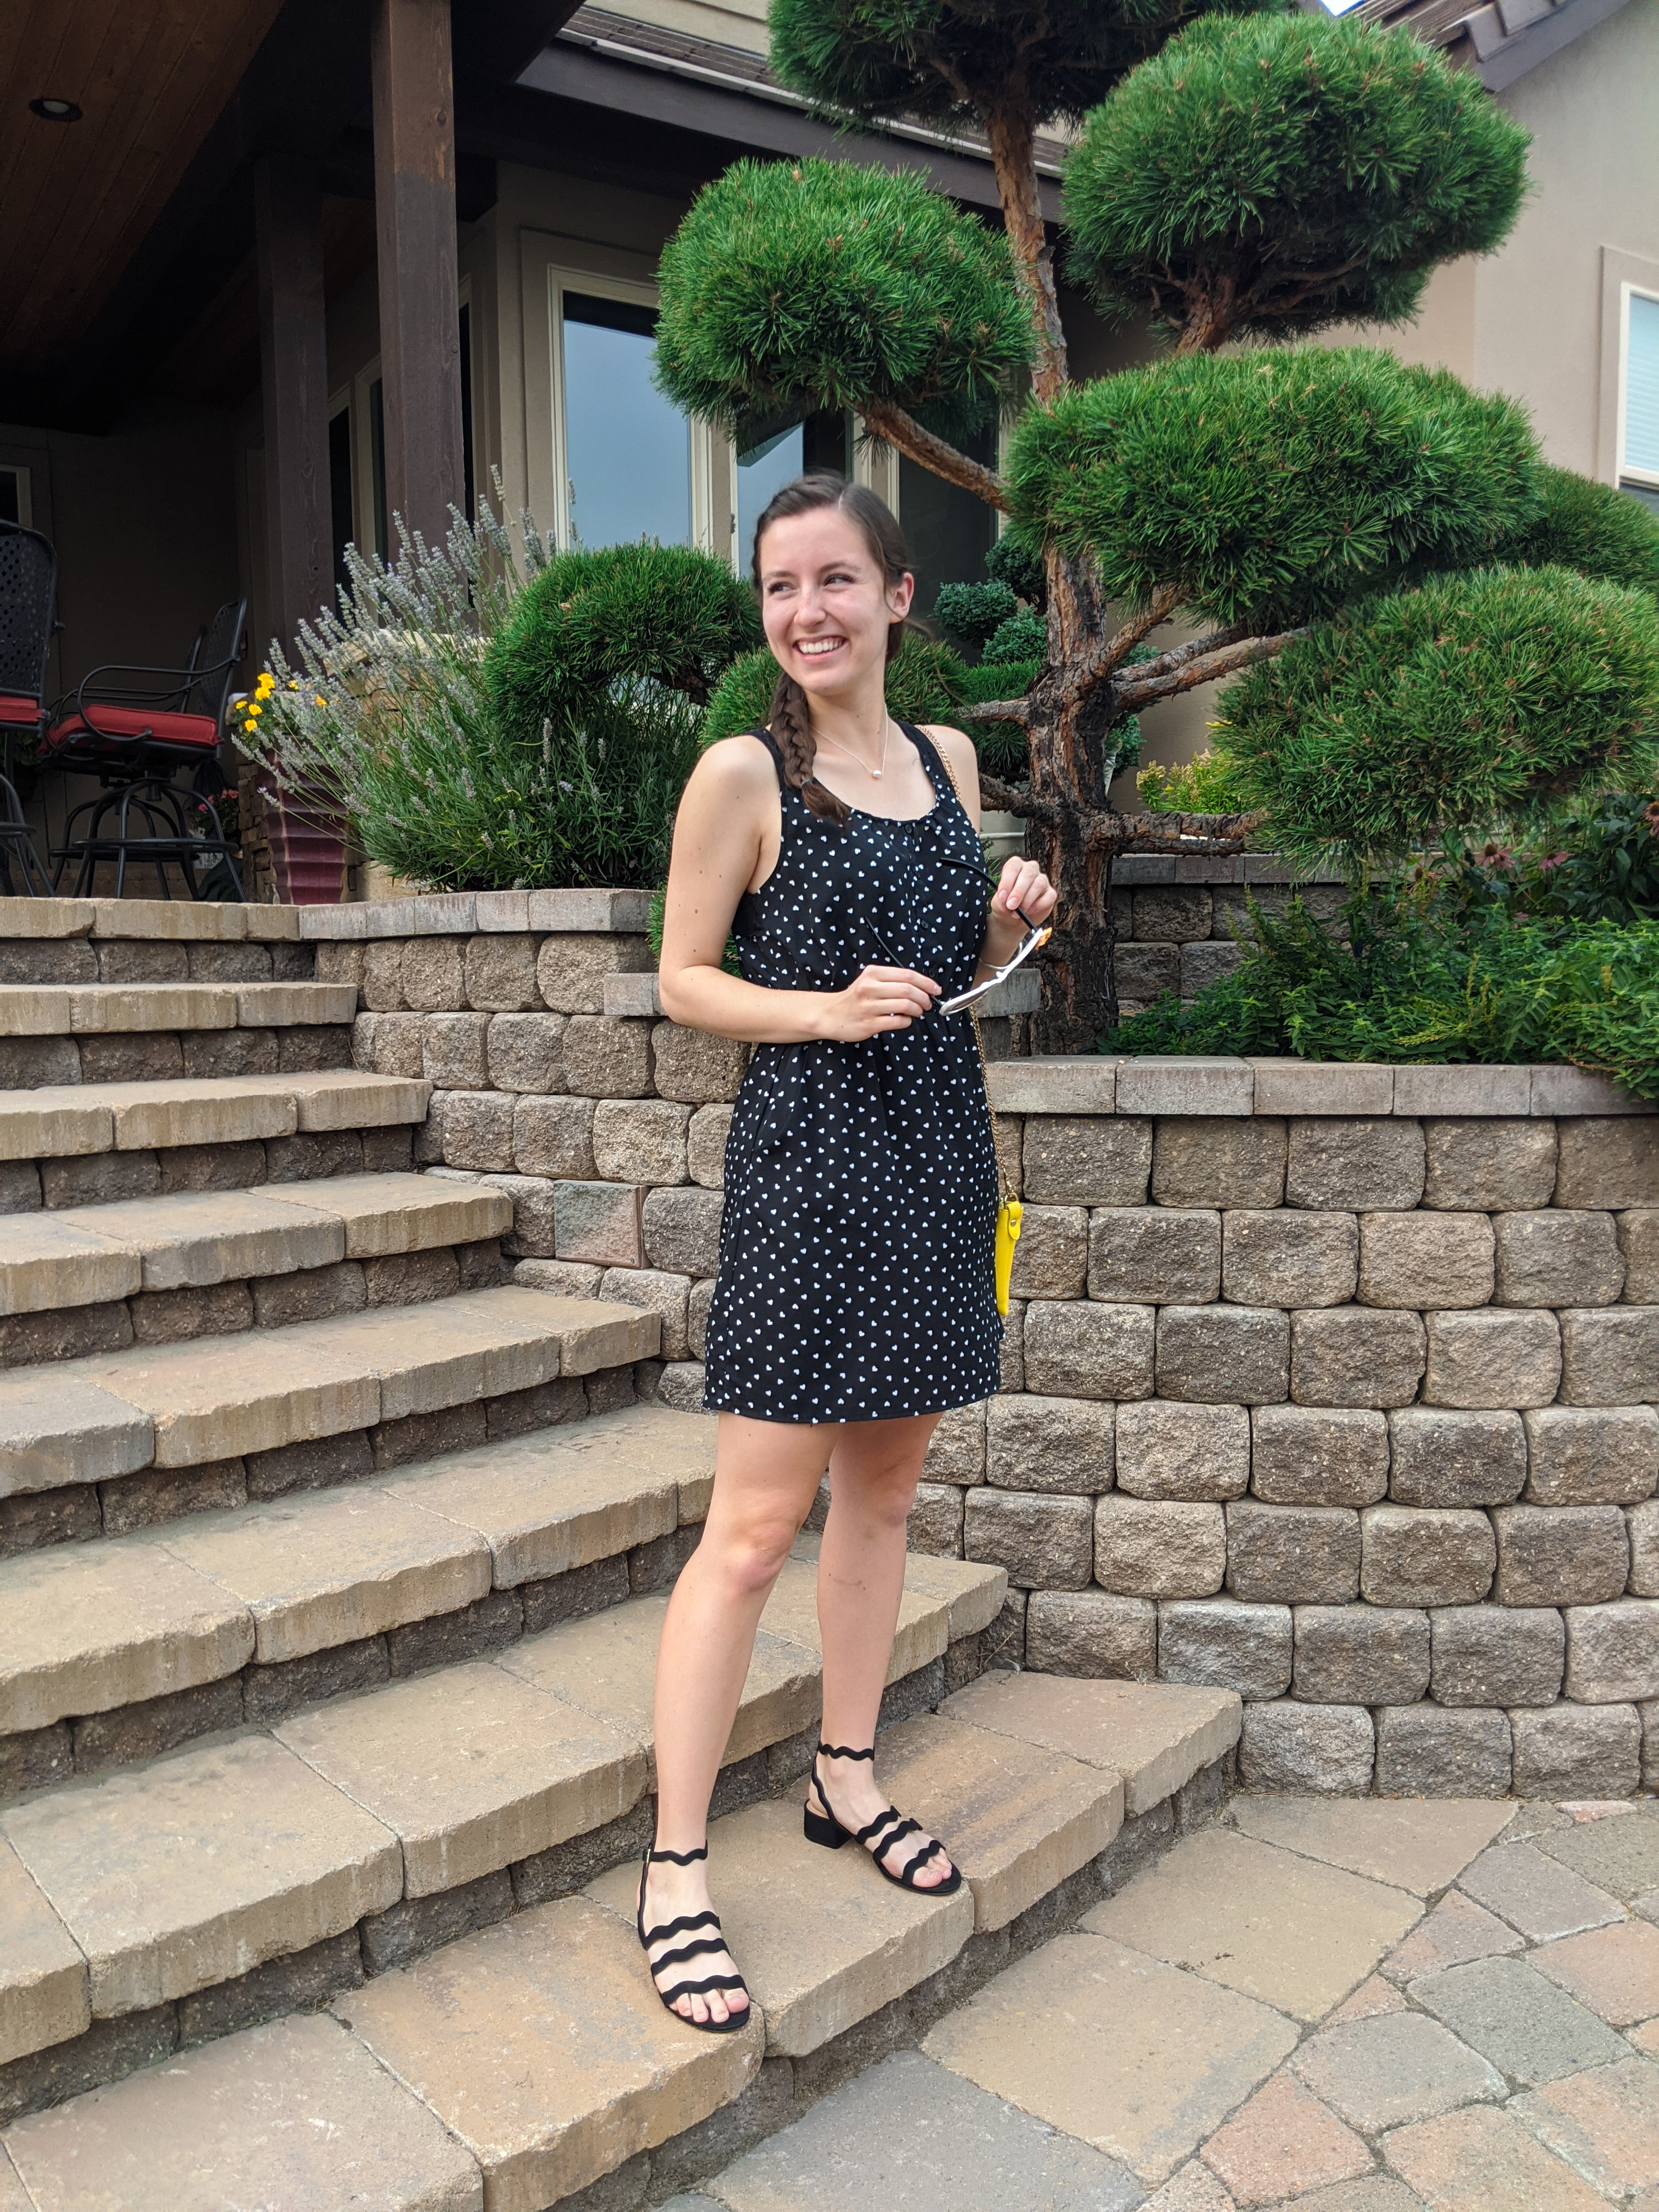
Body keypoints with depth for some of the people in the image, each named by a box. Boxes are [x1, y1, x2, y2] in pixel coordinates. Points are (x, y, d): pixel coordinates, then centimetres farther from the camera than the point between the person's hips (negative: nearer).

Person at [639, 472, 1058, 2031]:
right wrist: (829, 1009, -18)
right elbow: (682, 982, -4)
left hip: (936, 1150, 7)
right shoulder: (742, 773, -6)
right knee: (755, 1526, -5)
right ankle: (674, 1874, 8)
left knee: (883, 1488, 16)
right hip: (807, 1159, -6)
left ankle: (846, 1778, 34)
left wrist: (1008, 925, 0)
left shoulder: (947, 760, 12)